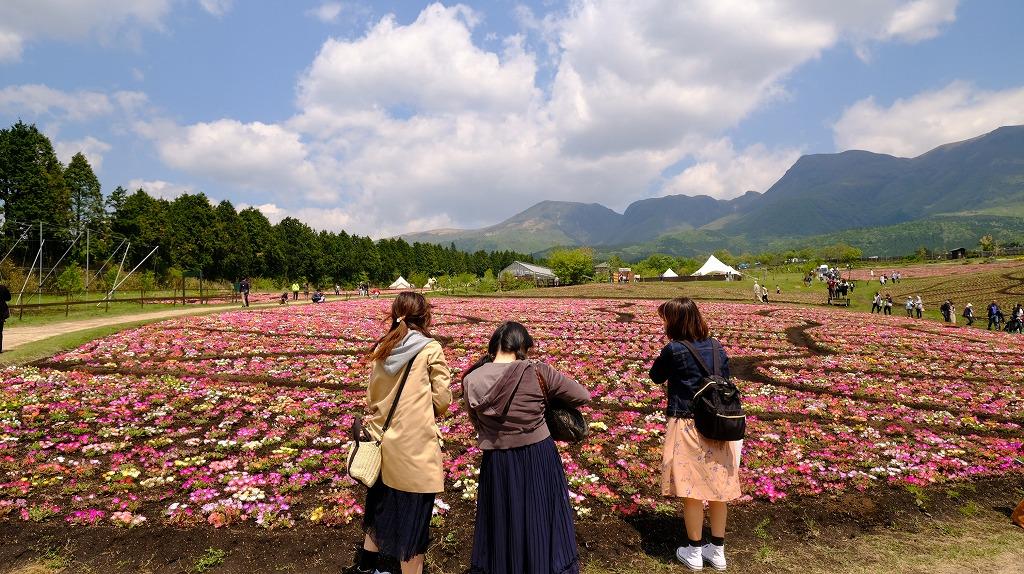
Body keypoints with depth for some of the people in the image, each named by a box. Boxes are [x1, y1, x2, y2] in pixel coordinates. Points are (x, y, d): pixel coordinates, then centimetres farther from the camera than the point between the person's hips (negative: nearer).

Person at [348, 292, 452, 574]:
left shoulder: (381, 349, 4)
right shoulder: (431, 349, -12)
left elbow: (372, 395, 10)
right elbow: (443, 399, -10)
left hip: (384, 442, 7)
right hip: (416, 446, -7)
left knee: (381, 505, 25)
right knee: (414, 517, 7)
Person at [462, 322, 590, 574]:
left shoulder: (471, 381, -8)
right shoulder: (537, 372, -15)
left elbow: (477, 423, 6)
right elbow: (583, 395, -6)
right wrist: (550, 397, 9)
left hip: (497, 465, 2)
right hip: (539, 460, -2)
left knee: (500, 529, 21)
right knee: (542, 527, 18)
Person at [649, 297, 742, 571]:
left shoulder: (674, 349, -15)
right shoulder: (717, 347, 1)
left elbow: (656, 377, 1)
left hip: (687, 425, -5)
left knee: (691, 489, 7)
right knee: (718, 487, 14)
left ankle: (694, 552, 20)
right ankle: (718, 550, 28)